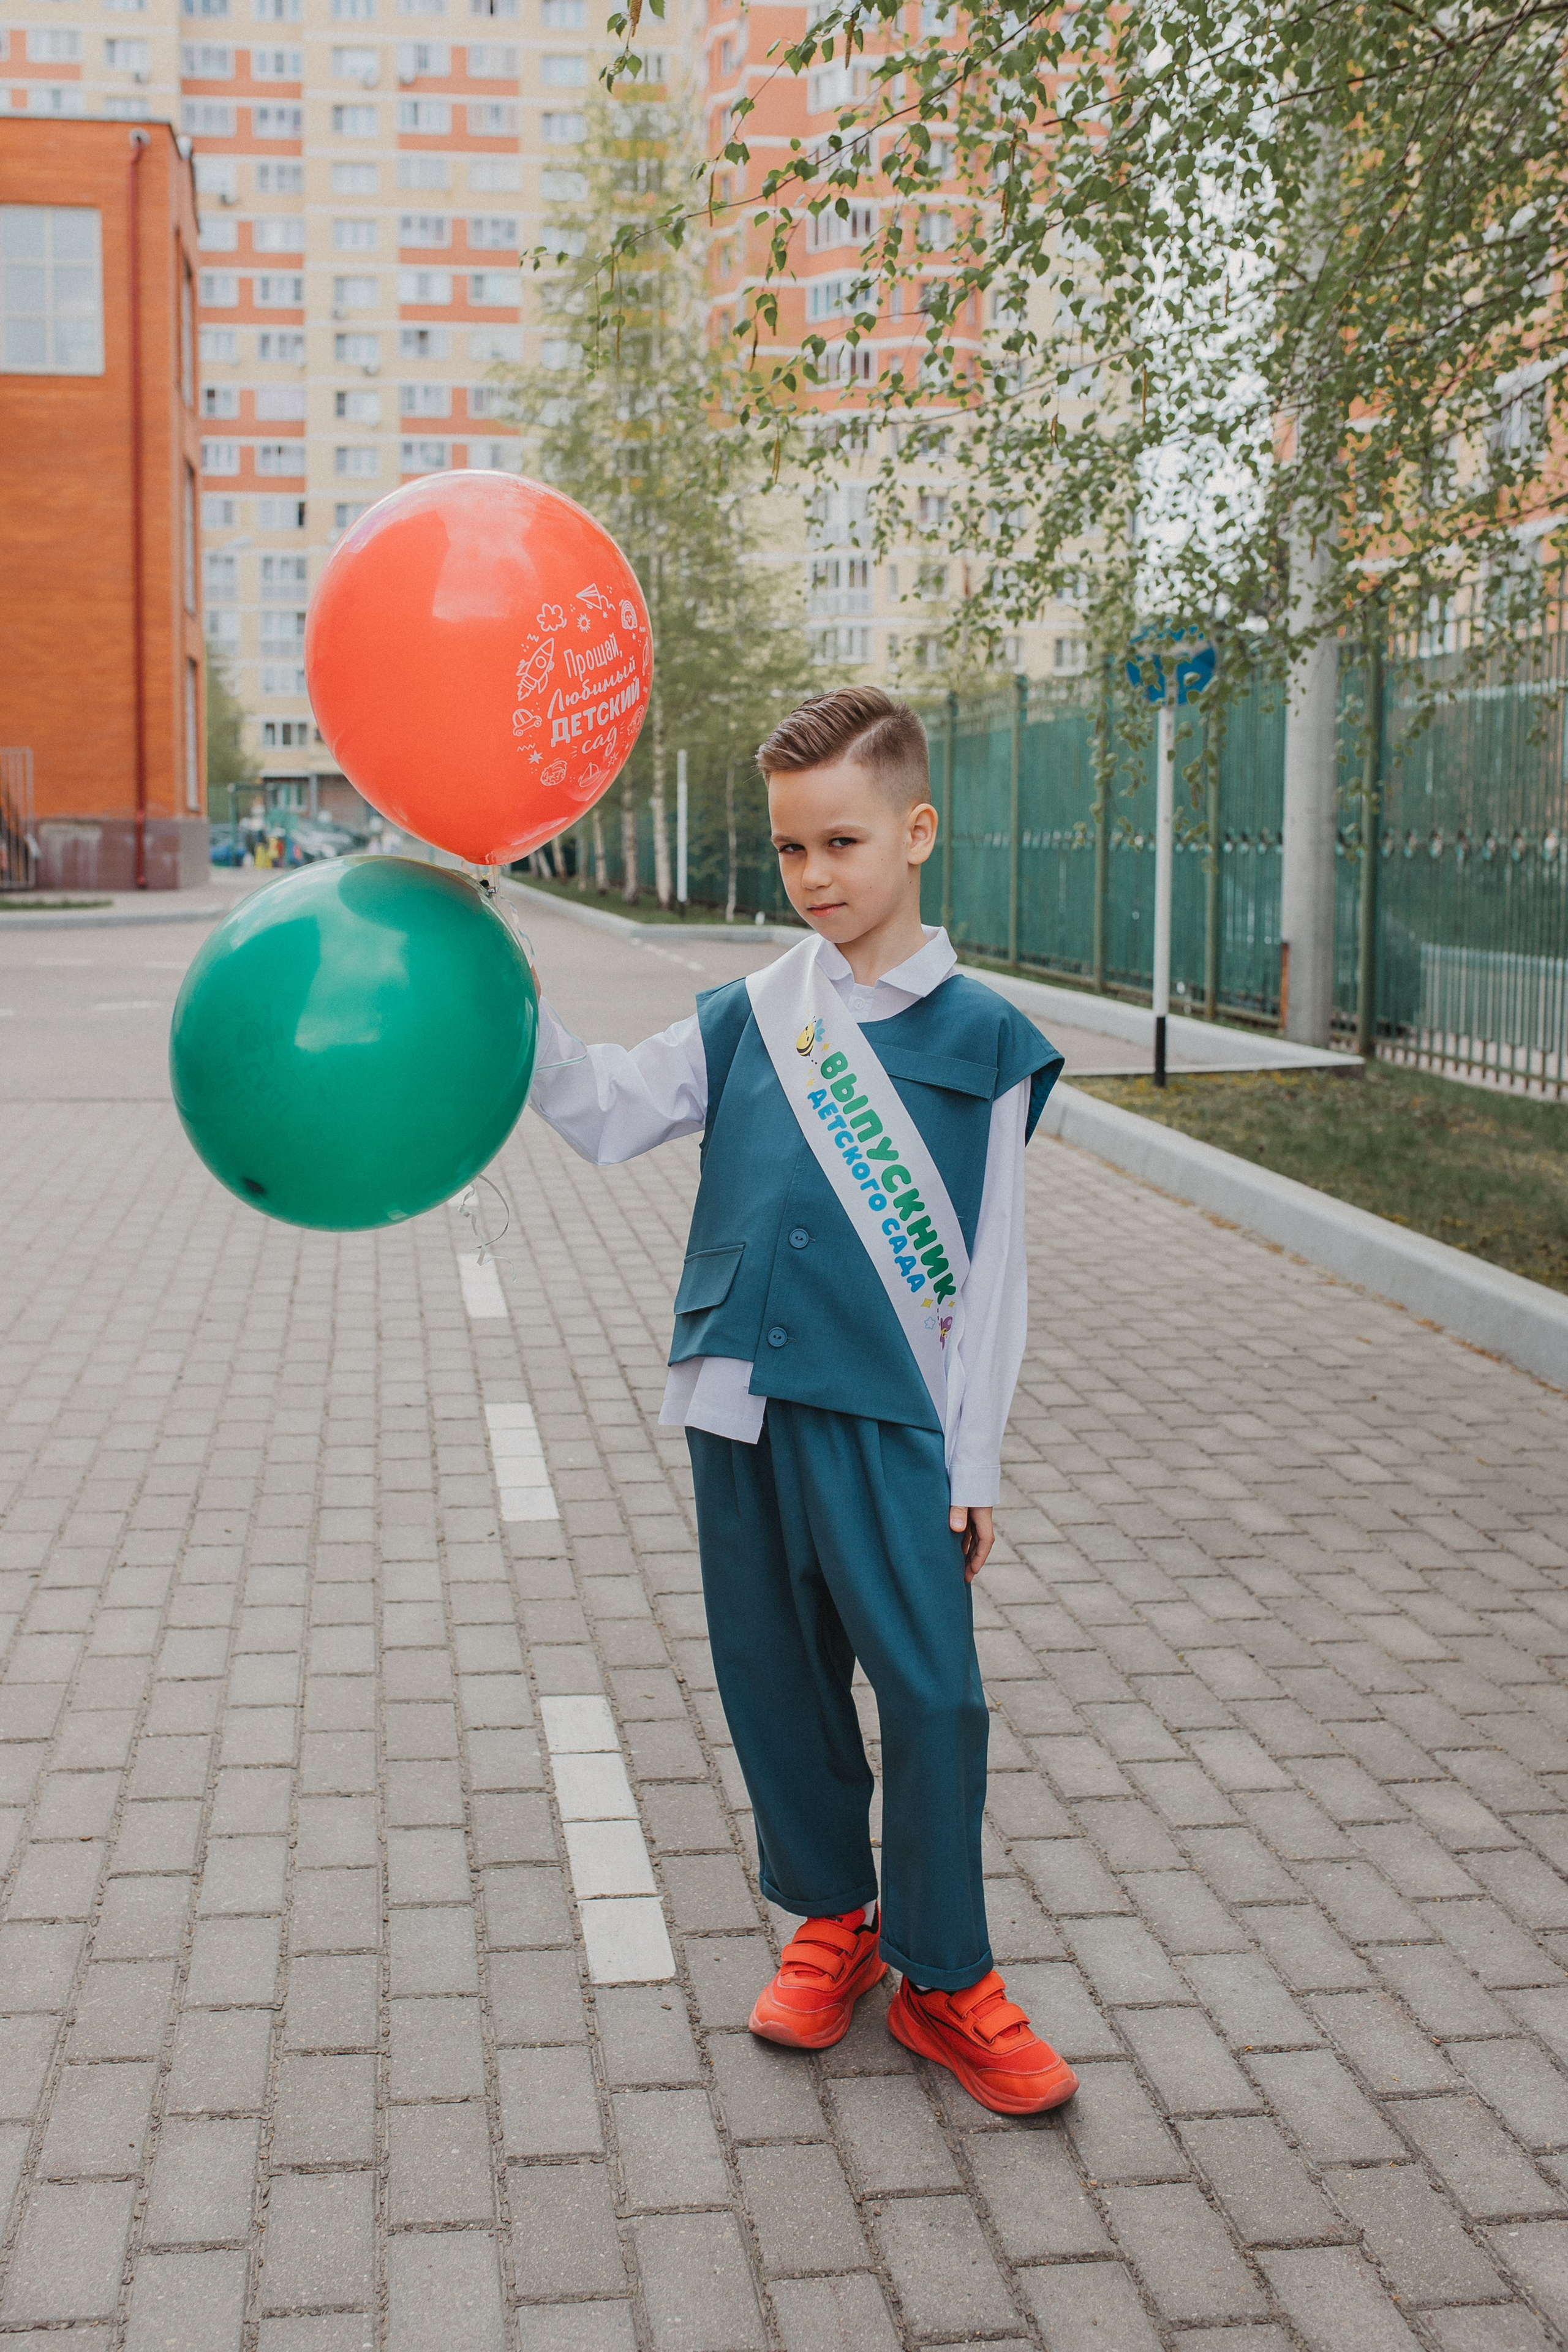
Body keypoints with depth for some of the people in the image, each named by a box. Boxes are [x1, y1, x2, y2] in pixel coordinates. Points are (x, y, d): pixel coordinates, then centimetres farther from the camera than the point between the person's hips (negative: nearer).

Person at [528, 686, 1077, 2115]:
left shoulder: (980, 1037, -2)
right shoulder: (751, 1018, 8)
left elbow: (992, 1272, -1)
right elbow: (606, 1112, 3)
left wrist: (972, 1461, -2)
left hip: (885, 1414, -3)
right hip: (743, 1405, 4)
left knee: (932, 1691, -4)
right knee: (779, 1678, 12)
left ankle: (946, 1981, 15)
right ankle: (832, 1920, 33)